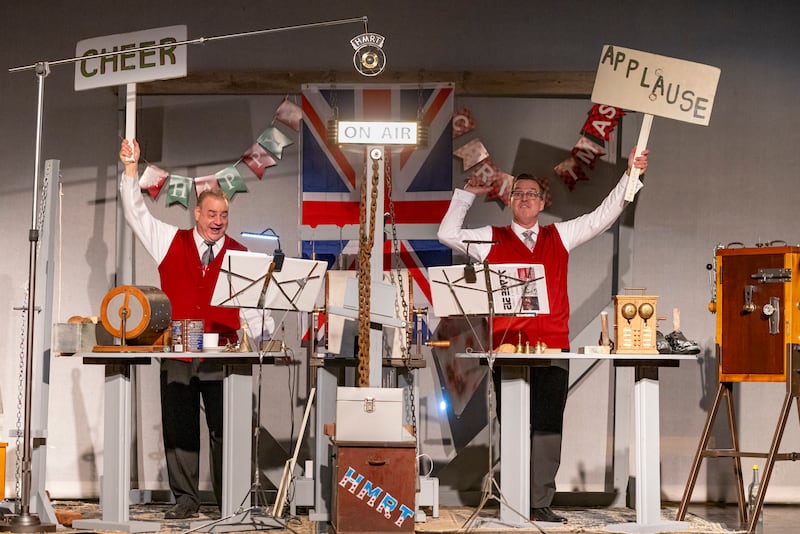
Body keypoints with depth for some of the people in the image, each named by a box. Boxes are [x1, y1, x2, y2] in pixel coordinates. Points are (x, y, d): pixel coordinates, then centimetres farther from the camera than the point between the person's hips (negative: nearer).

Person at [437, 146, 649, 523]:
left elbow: (602, 217, 15)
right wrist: (467, 194, 8)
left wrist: (630, 175, 8)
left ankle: (541, 503, 2)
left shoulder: (559, 237, 17)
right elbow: (448, 235, 7)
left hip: (553, 349, 2)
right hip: (509, 349, -2)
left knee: (548, 426, -1)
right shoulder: (491, 239, 12)